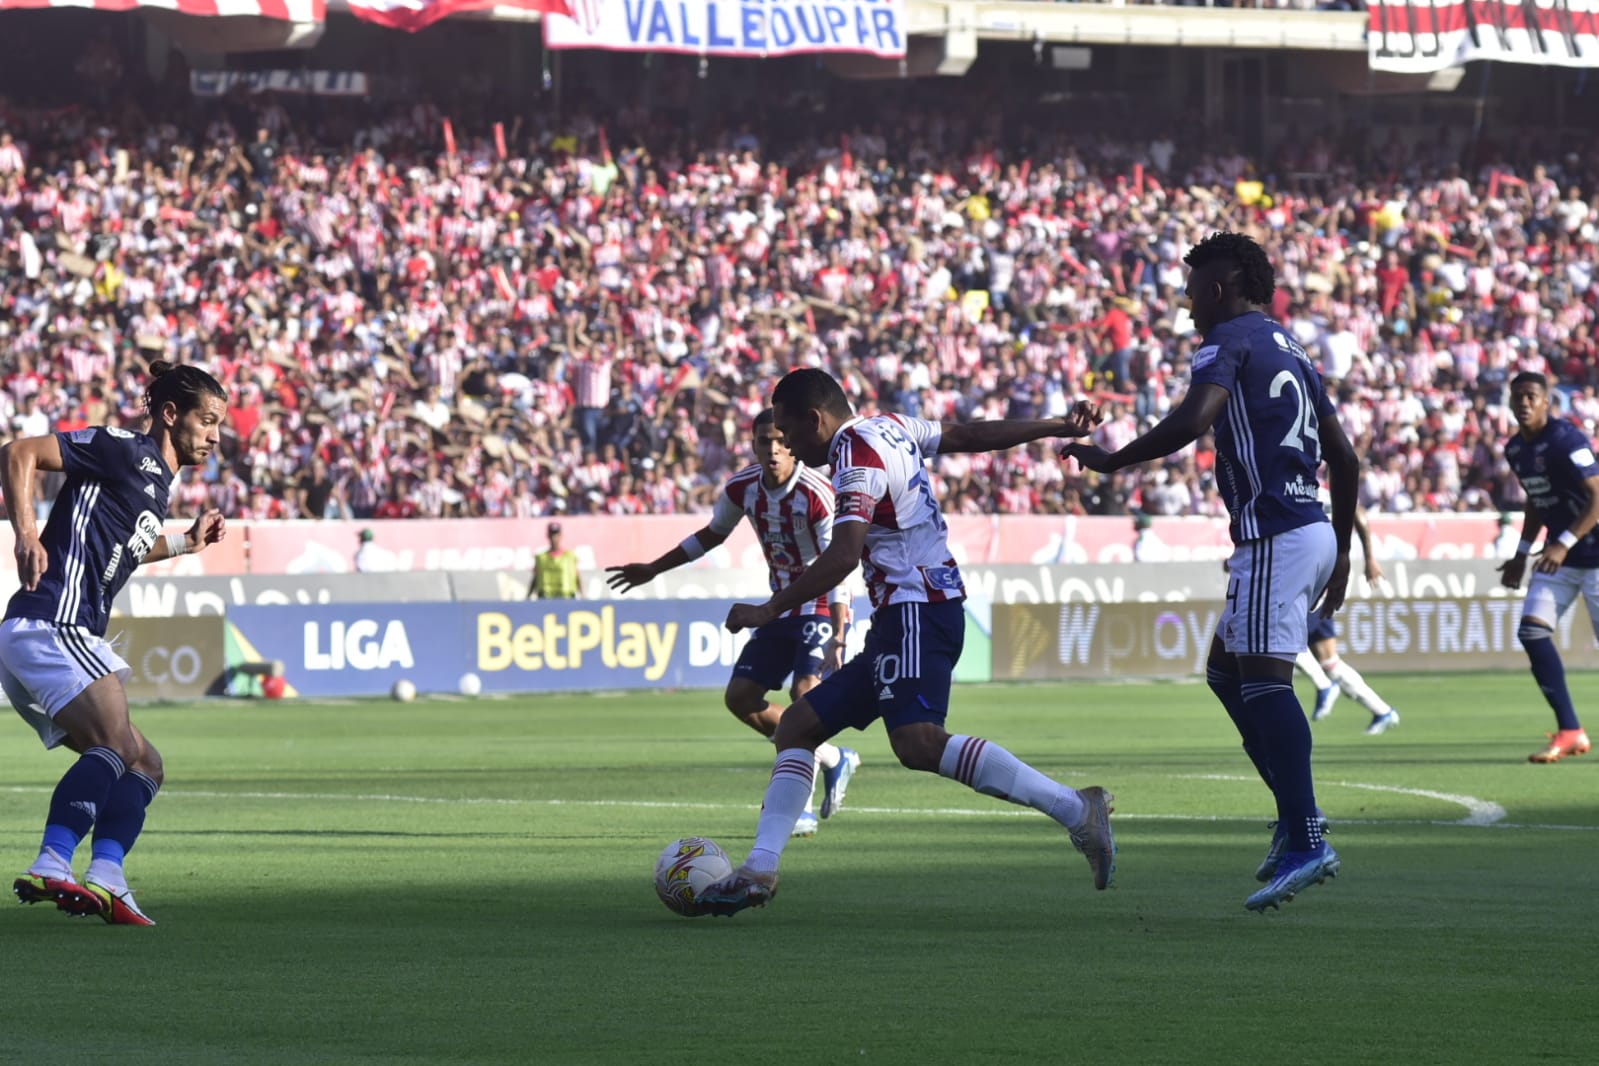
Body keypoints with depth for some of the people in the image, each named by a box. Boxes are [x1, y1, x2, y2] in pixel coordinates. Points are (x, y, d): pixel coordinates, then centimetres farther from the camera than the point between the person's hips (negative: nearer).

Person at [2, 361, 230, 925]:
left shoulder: (155, 481, 23)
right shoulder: (124, 451, -5)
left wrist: (186, 543, 37)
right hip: (52, 624, -10)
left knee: (143, 766, 8)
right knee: (116, 744, -25)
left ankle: (105, 879, -10)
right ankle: (52, 867, -37)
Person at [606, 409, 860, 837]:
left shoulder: (816, 494, -24)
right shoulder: (742, 488, -4)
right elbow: (712, 535, 16)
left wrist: (838, 637, -35)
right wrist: (654, 570, 19)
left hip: (821, 609, -7)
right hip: (782, 607, 7)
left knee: (803, 693, -25)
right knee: (740, 697, 1)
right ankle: (834, 760, 14)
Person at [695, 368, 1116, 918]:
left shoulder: (857, 455, -12)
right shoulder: (890, 428, 17)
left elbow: (843, 556, -23)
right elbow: (969, 435, 26)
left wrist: (770, 609, -19)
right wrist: (1058, 427, 35)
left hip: (918, 612, -11)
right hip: (901, 620, 11)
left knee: (918, 742, -29)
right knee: (797, 725, 9)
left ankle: (1075, 809, -29)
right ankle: (759, 870, 4)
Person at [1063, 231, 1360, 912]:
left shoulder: (1231, 340, -5)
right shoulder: (1290, 352, 22)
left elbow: (1190, 421, -22)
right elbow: (1344, 458, 24)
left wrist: (1110, 461, -11)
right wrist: (1341, 550, 30)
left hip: (1275, 536, -10)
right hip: (1313, 531, 10)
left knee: (1264, 678, -14)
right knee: (1227, 669, 17)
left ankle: (1305, 841, -21)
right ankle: (1294, 821, 11)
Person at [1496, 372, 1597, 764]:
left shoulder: (1566, 441, -19)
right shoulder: (1516, 450, 7)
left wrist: (1564, 543, -28)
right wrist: (1522, 554, 19)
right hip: (1560, 556, 8)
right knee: (1532, 630, -7)